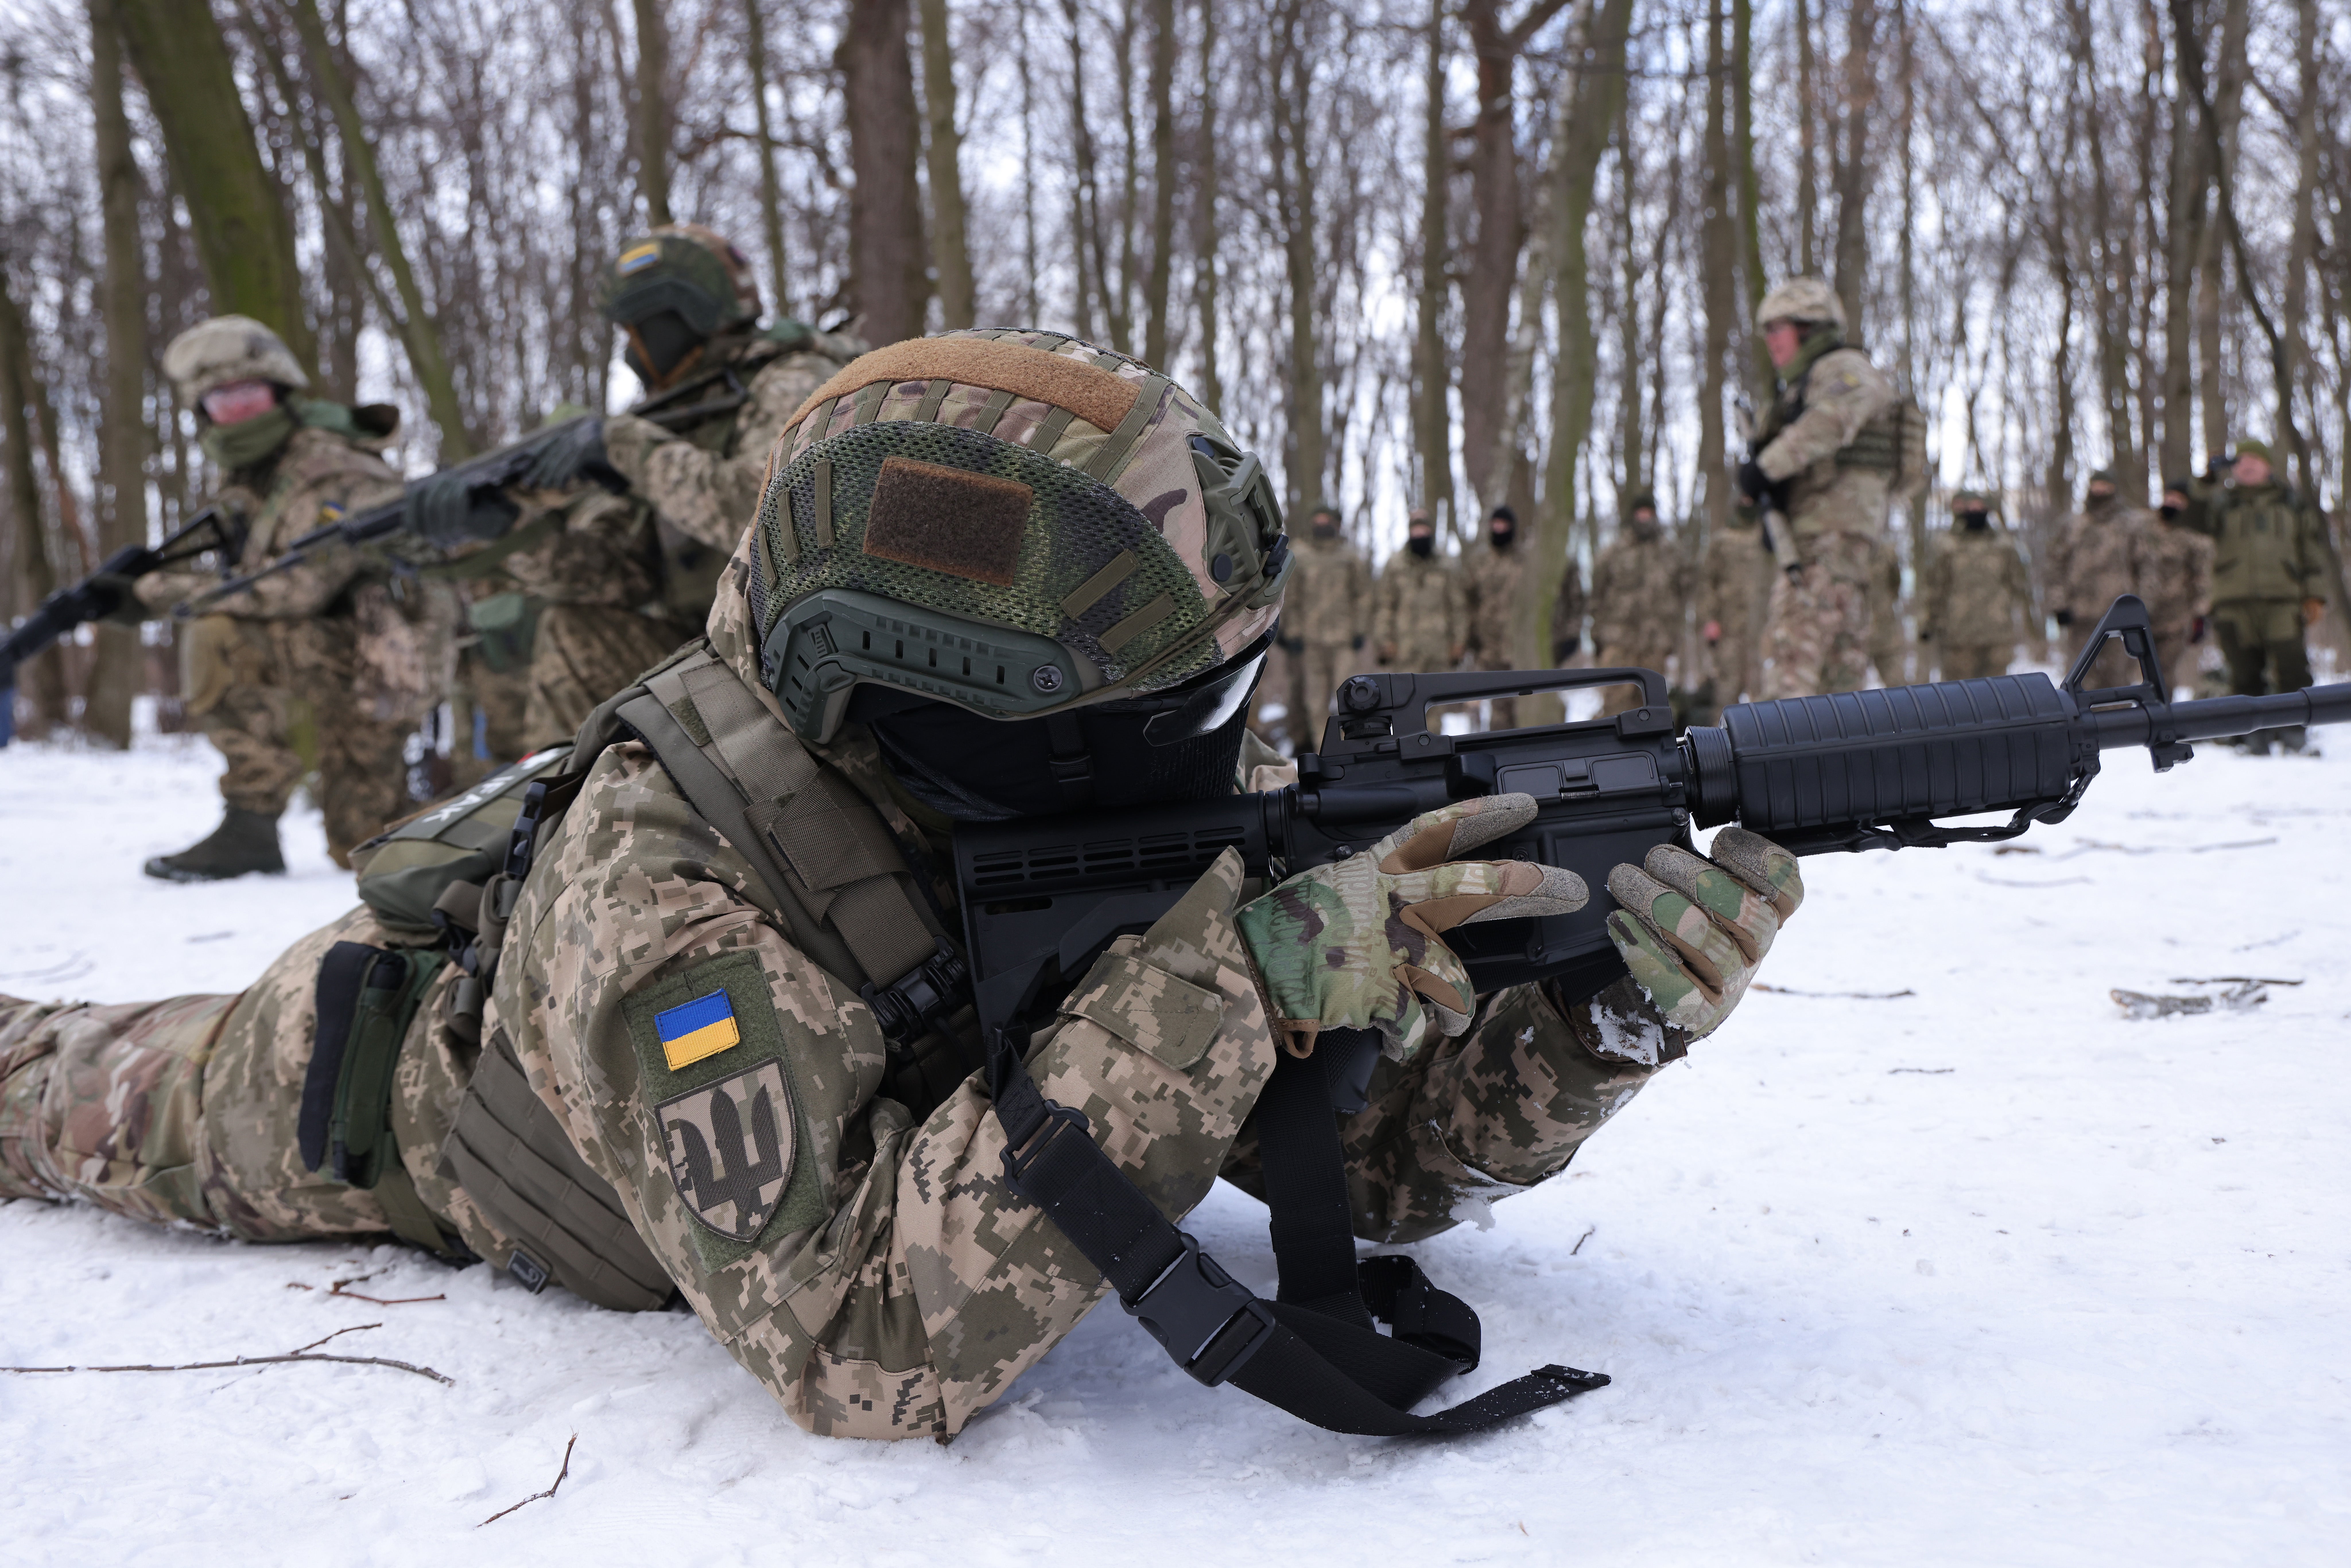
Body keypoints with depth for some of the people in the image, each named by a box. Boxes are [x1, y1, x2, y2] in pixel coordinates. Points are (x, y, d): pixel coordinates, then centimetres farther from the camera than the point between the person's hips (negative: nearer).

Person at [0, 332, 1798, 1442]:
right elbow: (865, 1349, -52)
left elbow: (1364, 1156, -23)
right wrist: (1229, 985, -57)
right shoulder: (673, 884, -46)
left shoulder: (1096, 817, -29)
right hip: (373, 1094, -3)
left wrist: (1603, 1021, -42)